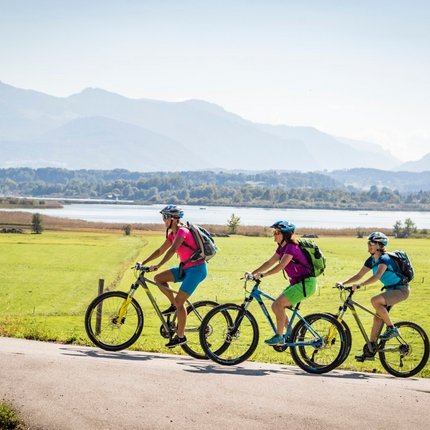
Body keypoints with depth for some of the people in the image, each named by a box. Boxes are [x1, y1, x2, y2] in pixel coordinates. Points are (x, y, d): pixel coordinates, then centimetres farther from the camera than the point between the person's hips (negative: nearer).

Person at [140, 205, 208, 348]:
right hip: (186, 268, 9)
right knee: (158, 278, 0)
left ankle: (180, 336, -3)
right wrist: (143, 262, 11)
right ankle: (174, 305, 12)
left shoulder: (182, 231, -17)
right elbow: (160, 251, 18)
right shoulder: (172, 234, 11)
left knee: (179, 301, -11)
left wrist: (158, 265, -37)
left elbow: (172, 250, -31)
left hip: (196, 269, -9)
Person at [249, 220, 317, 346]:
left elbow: (280, 266, -29)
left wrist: (261, 275, -31)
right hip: (296, 282, 10)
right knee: (275, 306, 6)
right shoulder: (282, 247, 10)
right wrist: (253, 273, 3)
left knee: (278, 304, -20)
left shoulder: (291, 247, -19)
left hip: (306, 283, -10)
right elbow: (270, 263, 12)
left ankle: (279, 337, -12)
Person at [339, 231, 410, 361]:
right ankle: (370, 351, 10)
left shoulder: (384, 259, -22)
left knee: (375, 300, -30)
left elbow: (377, 276, -38)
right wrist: (343, 283, -7)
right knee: (377, 318, 4)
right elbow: (359, 275, 6)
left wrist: (360, 285, -46)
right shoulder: (371, 260, 4)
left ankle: (392, 329, -17)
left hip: (401, 290, -9)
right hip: (390, 289, 9)